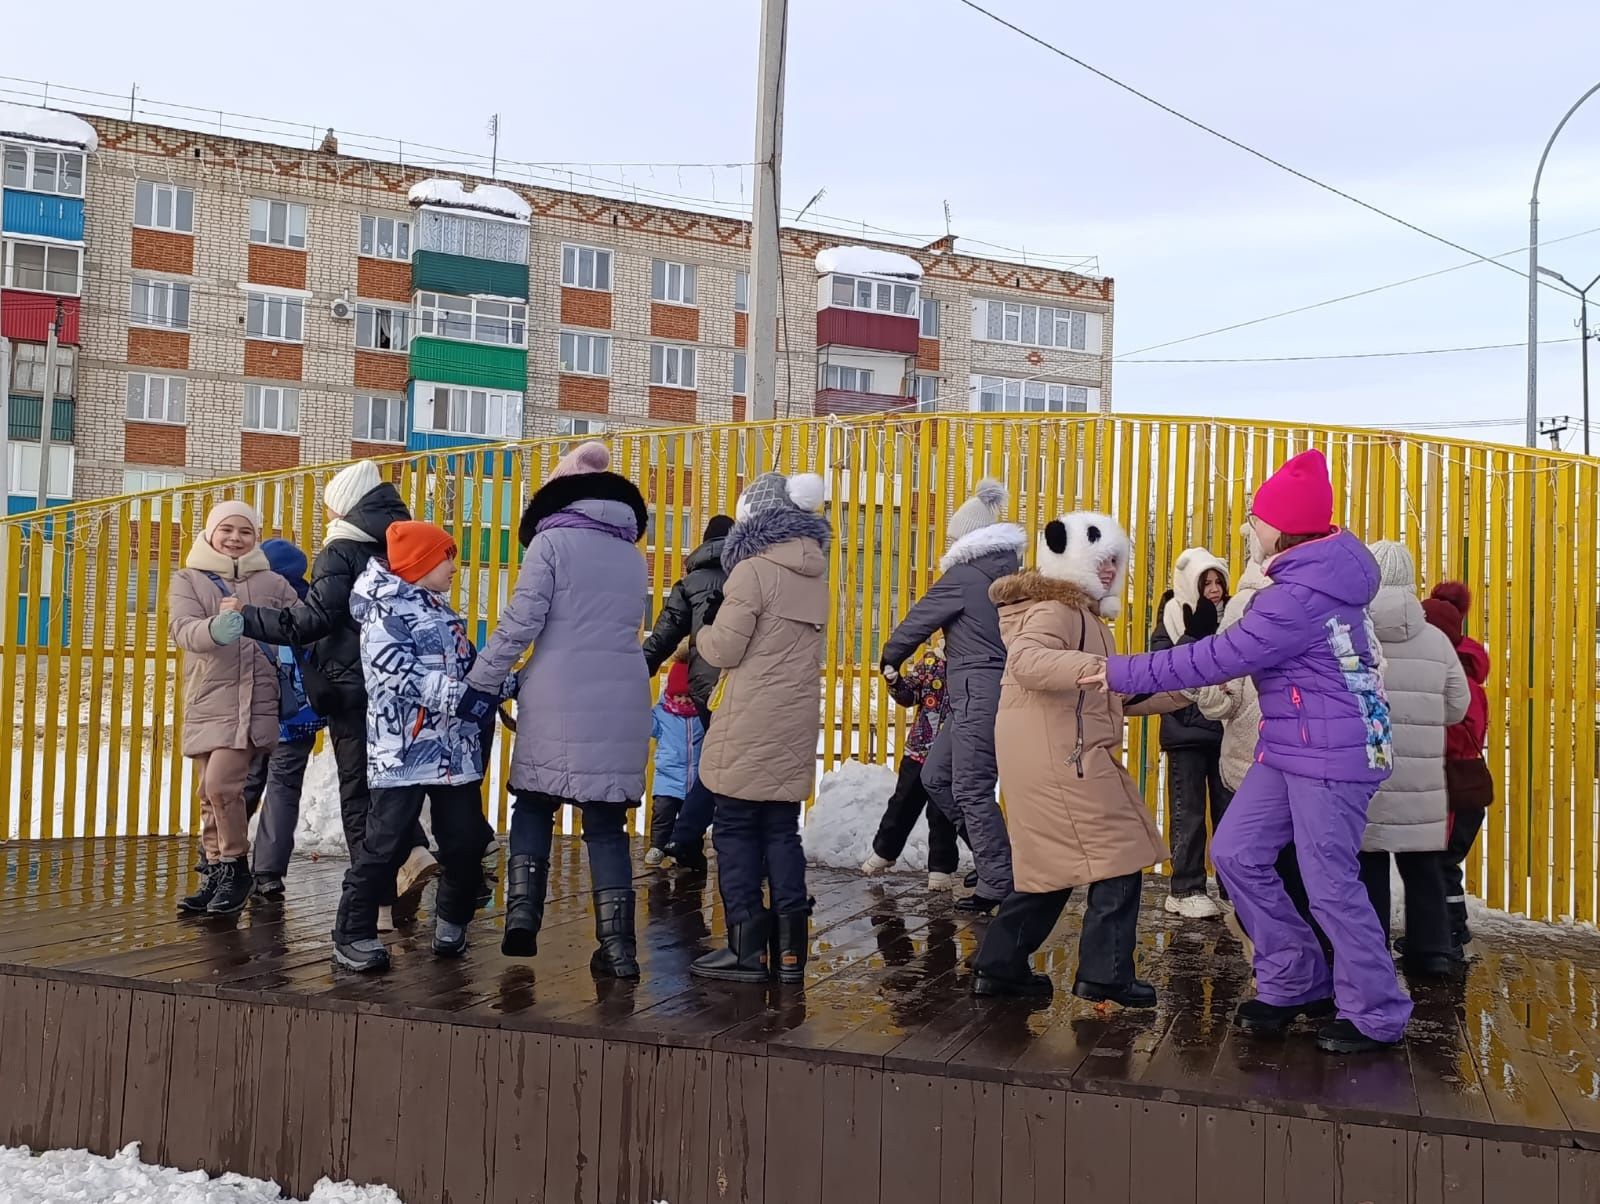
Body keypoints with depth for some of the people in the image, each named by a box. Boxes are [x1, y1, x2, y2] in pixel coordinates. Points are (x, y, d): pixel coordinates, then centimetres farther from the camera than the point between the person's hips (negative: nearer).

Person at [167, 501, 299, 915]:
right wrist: (217, 629, -31)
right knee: (211, 793, 10)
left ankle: (235, 867, 3)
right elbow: (182, 628, -11)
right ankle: (216, 874, 23)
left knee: (221, 784, -14)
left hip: (255, 701, -2)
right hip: (207, 702, 3)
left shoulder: (273, 583, 8)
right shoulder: (188, 580, 7)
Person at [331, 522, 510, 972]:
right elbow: (398, 674, -21)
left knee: (467, 839, 8)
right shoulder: (385, 611, -8)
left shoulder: (443, 612, 20)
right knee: (386, 843, -5)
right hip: (404, 751, -8)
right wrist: (459, 695, -27)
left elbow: (470, 668, 21)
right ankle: (353, 934, 7)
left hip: (457, 749, 8)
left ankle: (452, 919, 28)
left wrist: (510, 682, 7)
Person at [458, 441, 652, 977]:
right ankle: (617, 944, 2)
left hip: (558, 701, -3)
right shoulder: (633, 555, 16)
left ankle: (522, 909, 4)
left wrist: (481, 682, -2)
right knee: (607, 823, 7)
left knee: (534, 806, 16)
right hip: (622, 706, 4)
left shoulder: (553, 541, -1)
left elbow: (520, 621, -8)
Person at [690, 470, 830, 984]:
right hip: (797, 728, 7)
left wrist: (704, 628, 9)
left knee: (736, 830, 2)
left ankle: (747, 950, 5)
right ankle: (790, 949, 13)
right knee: (782, 831, 12)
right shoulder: (816, 577, 12)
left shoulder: (753, 571, -11)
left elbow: (724, 650, -11)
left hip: (749, 730, -7)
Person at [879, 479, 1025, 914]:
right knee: (936, 777, 15)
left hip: (978, 691, -9)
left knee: (972, 791, -4)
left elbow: (919, 620, -1)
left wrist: (889, 659, 15)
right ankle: (994, 856, 18)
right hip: (998, 687, 9)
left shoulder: (963, 576, -8)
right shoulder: (1006, 575, 15)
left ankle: (999, 887, -1)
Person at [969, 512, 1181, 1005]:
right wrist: (1100, 668, -45)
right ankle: (1106, 976, 3)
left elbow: (1102, 699, 28)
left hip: (1062, 757, 11)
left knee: (1055, 865, 16)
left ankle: (999, 965, 20)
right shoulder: (1054, 609, -10)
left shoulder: (1077, 613, 24)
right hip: (1059, 758, -11)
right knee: (1117, 859, -4)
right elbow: (1026, 660, -33)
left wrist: (1177, 693, 24)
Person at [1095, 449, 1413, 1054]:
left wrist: (1125, 673, -19)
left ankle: (1376, 1016, 18)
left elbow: (1218, 657, -24)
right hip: (1288, 749, 10)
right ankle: (1295, 983, 21)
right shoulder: (1315, 573, 8)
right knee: (1237, 852, 8)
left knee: (1330, 885, 0)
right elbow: (1240, 651, 15)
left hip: (1331, 754, -10)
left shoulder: (1302, 596, -23)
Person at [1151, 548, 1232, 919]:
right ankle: (1186, 889, 10)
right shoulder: (1172, 621, -3)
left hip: (1227, 729, 4)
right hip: (1187, 731, -4)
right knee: (1189, 815, 2)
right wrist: (1196, 635, -22)